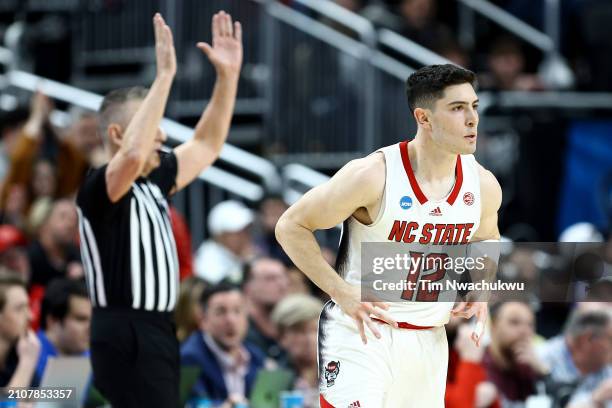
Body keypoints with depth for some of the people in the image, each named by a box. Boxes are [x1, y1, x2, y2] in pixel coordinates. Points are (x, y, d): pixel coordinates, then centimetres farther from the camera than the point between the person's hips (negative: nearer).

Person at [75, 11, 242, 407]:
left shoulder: (152, 182, 14)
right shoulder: (99, 189, -13)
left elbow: (206, 145, 24)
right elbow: (133, 155, -35)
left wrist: (228, 74, 13)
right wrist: (165, 75, -33)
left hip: (157, 334, 10)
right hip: (126, 340, -10)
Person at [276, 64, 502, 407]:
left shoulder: (484, 185, -2)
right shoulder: (373, 176, -19)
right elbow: (291, 227, -11)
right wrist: (342, 293, -18)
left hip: (429, 341, 6)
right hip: (361, 334, -6)